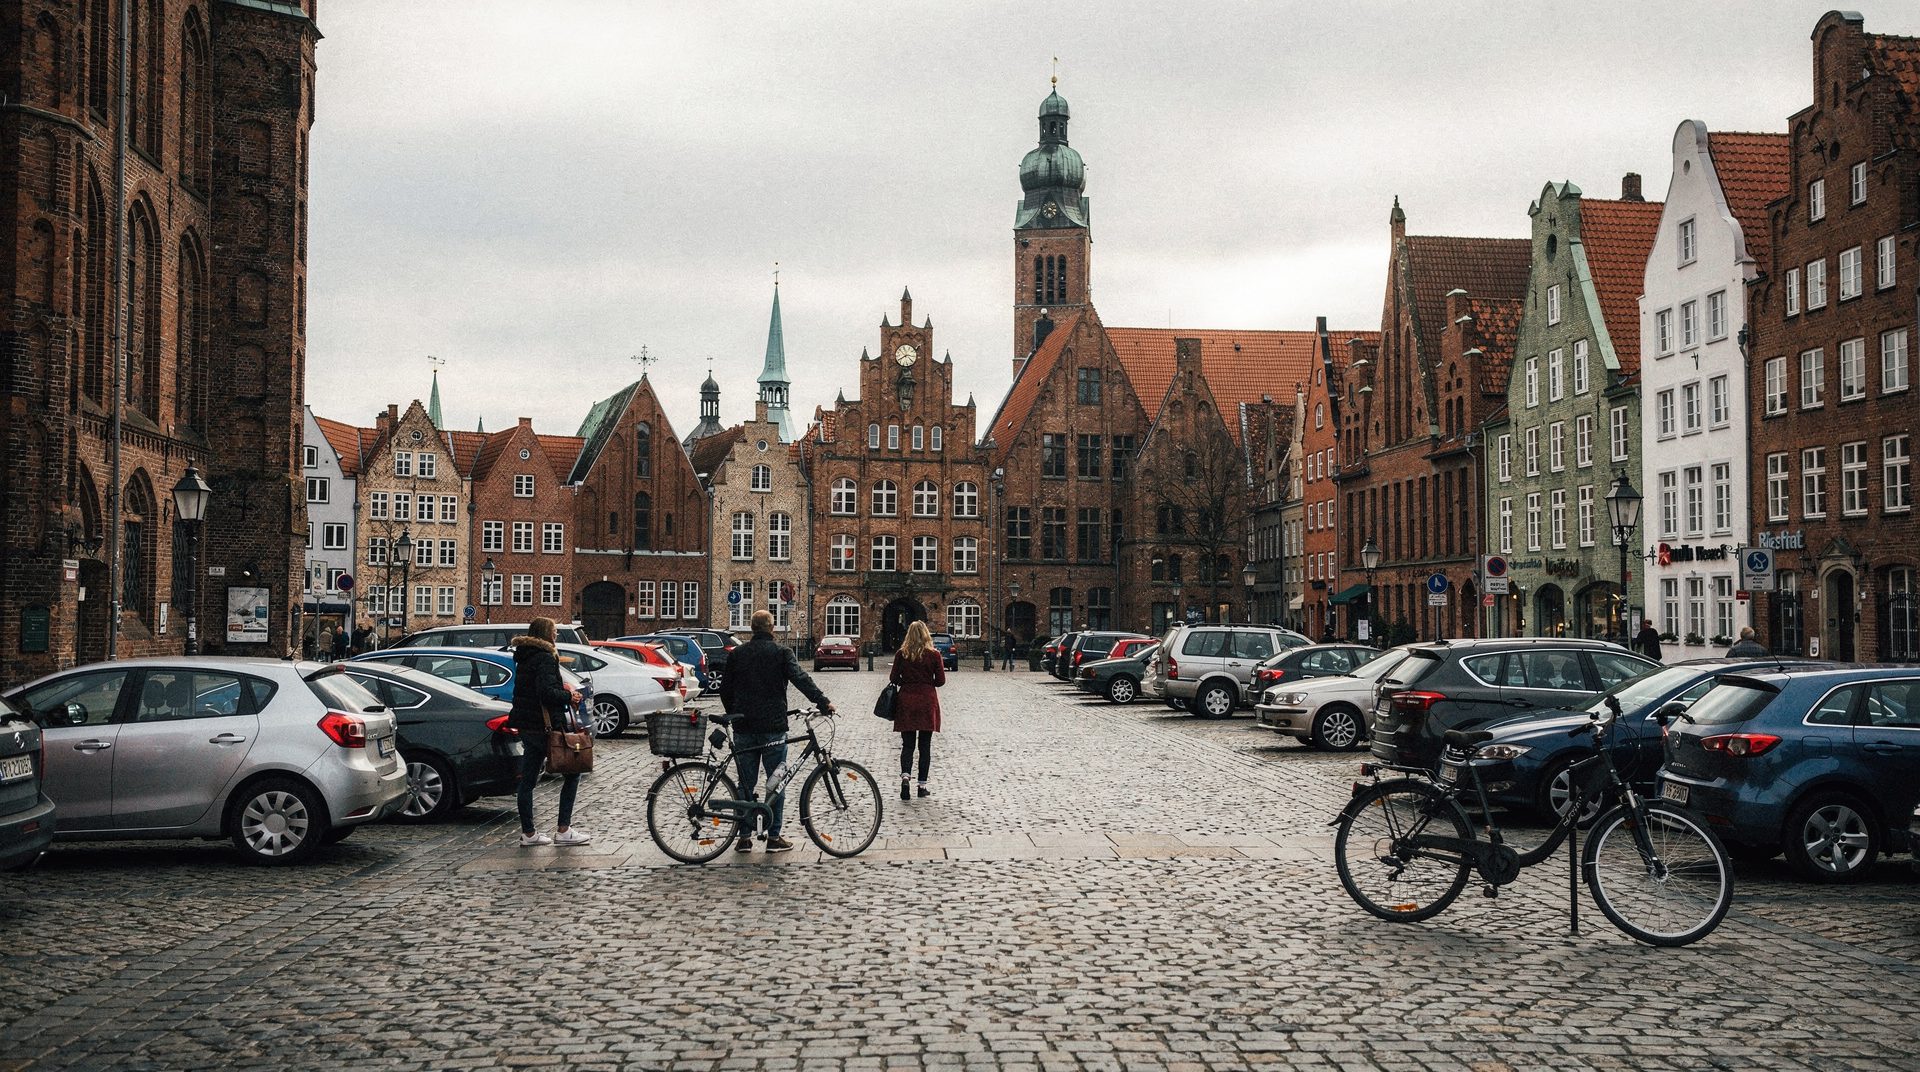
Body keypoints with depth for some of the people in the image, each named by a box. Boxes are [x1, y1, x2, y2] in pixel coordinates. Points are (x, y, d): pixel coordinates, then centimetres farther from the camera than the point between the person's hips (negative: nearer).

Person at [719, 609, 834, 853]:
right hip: (773, 726, -3)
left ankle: (744, 837, 9)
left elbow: (725, 690, 11)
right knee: (776, 782, 4)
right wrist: (823, 702, -19)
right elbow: (800, 679, -16)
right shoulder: (781, 652, -4)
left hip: (743, 729, 3)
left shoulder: (737, 654, 7)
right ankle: (773, 837, 3)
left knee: (746, 783, 9)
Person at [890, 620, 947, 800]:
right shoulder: (933, 655, -5)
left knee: (907, 744, 6)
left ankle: (905, 775, -19)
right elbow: (941, 680, -2)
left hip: (906, 701, 1)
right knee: (925, 745, 7)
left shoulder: (901, 654, -3)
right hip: (927, 701, -1)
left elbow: (893, 678, 0)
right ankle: (922, 786, 8)